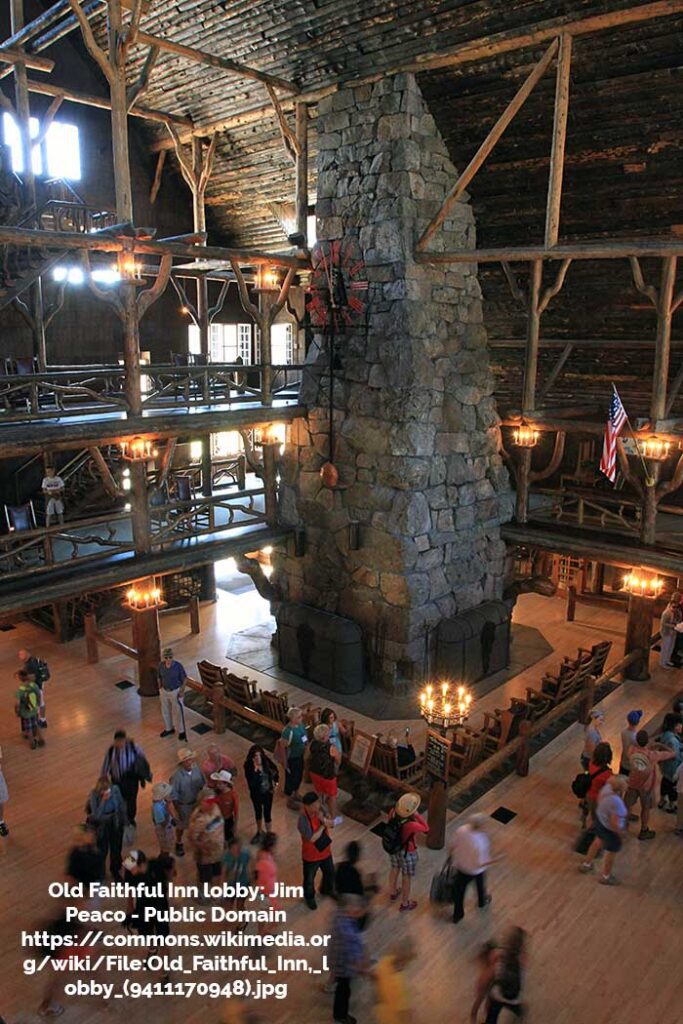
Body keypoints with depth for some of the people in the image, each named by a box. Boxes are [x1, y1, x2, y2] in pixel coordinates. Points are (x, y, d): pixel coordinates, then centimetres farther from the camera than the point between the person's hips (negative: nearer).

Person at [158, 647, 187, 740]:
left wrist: (182, 691, -13)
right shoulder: (161, 665, -10)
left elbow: (184, 679, -12)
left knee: (178, 712, 6)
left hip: (175, 692, -4)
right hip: (164, 691, 4)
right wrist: (160, 689, 6)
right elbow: (160, 678, 5)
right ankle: (169, 729, 40)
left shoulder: (178, 666, -22)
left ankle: (181, 731, 24)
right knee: (165, 711, 18)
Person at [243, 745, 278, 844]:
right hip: (256, 794, 0)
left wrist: (275, 783, 2)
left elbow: (275, 770, 2)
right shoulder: (248, 766, -24)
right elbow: (251, 783, -32)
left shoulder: (266, 762, -20)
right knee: (258, 812, 22)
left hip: (267, 793, 0)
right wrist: (256, 770, -40)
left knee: (267, 813, 6)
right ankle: (259, 832, 46)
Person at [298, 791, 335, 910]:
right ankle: (309, 897, 48)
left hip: (325, 851, 6)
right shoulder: (303, 820, -33)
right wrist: (323, 826, -30)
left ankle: (327, 889, 57)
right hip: (311, 856, -6)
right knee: (309, 879, 20)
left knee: (330, 873, 27)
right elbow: (312, 838, -34)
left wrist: (324, 819, -27)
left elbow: (331, 825, -7)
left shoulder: (320, 811, -14)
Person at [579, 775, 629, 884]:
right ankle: (606, 877, 48)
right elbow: (614, 825, -31)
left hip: (600, 818, 7)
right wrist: (621, 833, -12)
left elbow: (599, 799, 1)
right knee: (611, 853, 22)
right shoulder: (617, 803, -41)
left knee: (598, 841, 33)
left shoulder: (607, 786, -19)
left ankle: (586, 865, 55)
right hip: (610, 829, -7)